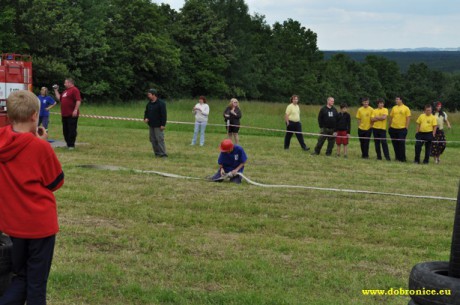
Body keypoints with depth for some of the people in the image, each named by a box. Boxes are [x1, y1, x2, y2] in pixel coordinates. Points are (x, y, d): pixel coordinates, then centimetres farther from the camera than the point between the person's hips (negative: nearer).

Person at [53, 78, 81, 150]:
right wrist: (56, 90, 25)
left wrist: (76, 110, -24)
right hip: (64, 114, 10)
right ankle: (68, 144, 19)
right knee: (65, 130, 11)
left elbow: (78, 100, -17)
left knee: (72, 130, -6)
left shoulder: (74, 90, -9)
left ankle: (71, 145, -3)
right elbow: (59, 98, 28)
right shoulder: (65, 91, 21)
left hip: (72, 115, -10)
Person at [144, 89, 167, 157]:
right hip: (151, 125, 8)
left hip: (158, 126, -8)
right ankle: (157, 153, 15)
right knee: (153, 140, 8)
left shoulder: (161, 103, -10)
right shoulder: (149, 103, 13)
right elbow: (146, 112, 24)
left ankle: (163, 154, -7)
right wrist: (145, 118, 1)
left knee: (160, 139, -10)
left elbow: (164, 114, -14)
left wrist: (163, 124, -19)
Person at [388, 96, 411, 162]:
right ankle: (397, 157, 19)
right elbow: (391, 117, 13)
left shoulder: (406, 108, -3)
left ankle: (402, 158, 2)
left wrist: (406, 127, -11)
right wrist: (389, 127, 10)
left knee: (401, 144, -5)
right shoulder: (394, 108, 9)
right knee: (395, 144, 9)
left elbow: (408, 119, -4)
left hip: (402, 129, -4)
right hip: (393, 128, 4)